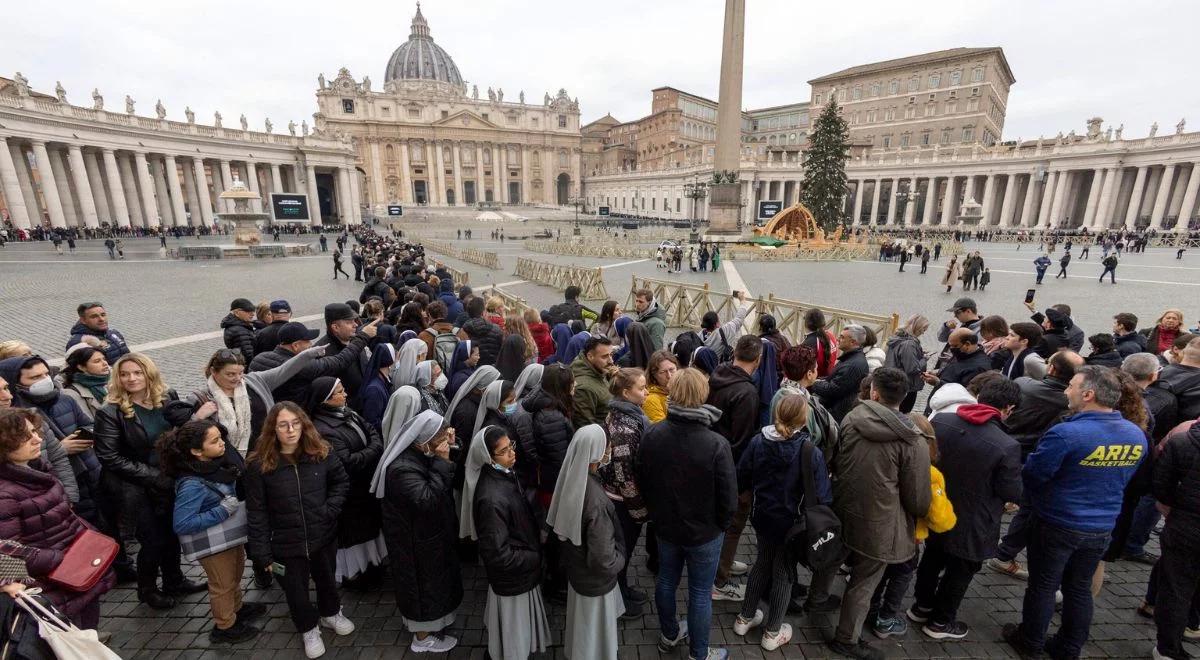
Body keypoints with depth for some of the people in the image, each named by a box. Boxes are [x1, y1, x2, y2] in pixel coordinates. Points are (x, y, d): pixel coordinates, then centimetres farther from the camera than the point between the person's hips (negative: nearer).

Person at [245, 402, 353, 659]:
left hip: (324, 536, 2)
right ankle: (309, 629, 46)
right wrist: (262, 553, -10)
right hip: (286, 544, -1)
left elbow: (342, 481, 2)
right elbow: (256, 512, -11)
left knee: (326, 579, 24)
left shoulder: (321, 452, -11)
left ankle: (330, 614, 53)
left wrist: (330, 509, -12)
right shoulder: (259, 464, -15)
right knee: (296, 590, 19)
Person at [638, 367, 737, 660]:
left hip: (665, 526, 4)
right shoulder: (717, 444, -29)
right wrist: (721, 525, 2)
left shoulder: (651, 435, -17)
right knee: (700, 593, 16)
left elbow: (642, 482, -3)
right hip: (704, 532, -4)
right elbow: (728, 497, -18)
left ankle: (669, 635, 48)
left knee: (666, 581, 24)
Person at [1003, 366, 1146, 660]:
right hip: (1102, 528, 6)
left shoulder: (1065, 434, -27)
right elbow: (1122, 480, 11)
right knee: (1080, 589, 20)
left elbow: (1031, 475, -20)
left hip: (1058, 525, -6)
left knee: (1043, 586, 12)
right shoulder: (1137, 436, -3)